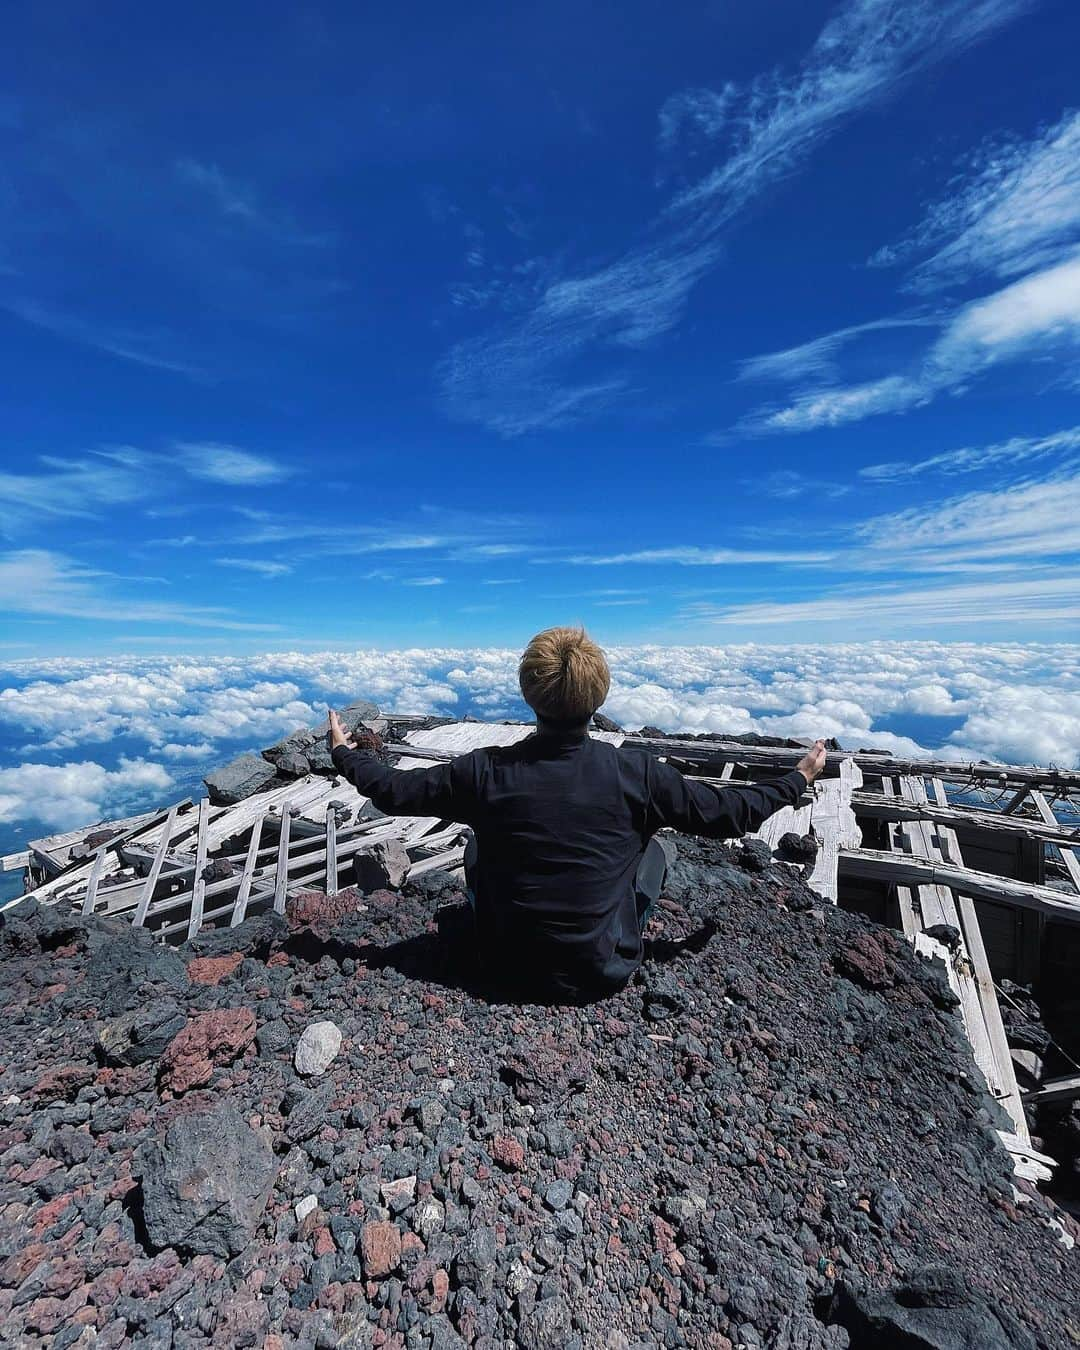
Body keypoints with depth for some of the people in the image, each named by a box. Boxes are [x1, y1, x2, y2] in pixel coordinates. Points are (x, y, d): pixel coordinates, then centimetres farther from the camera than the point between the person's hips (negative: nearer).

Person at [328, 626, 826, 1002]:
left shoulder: (484, 771, -20)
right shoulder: (634, 771, -21)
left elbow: (394, 790, -6)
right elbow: (727, 812, -8)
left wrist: (343, 752, 13)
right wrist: (798, 779, 9)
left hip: (511, 968, 1)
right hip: (605, 974, 0)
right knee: (660, 845, 17)